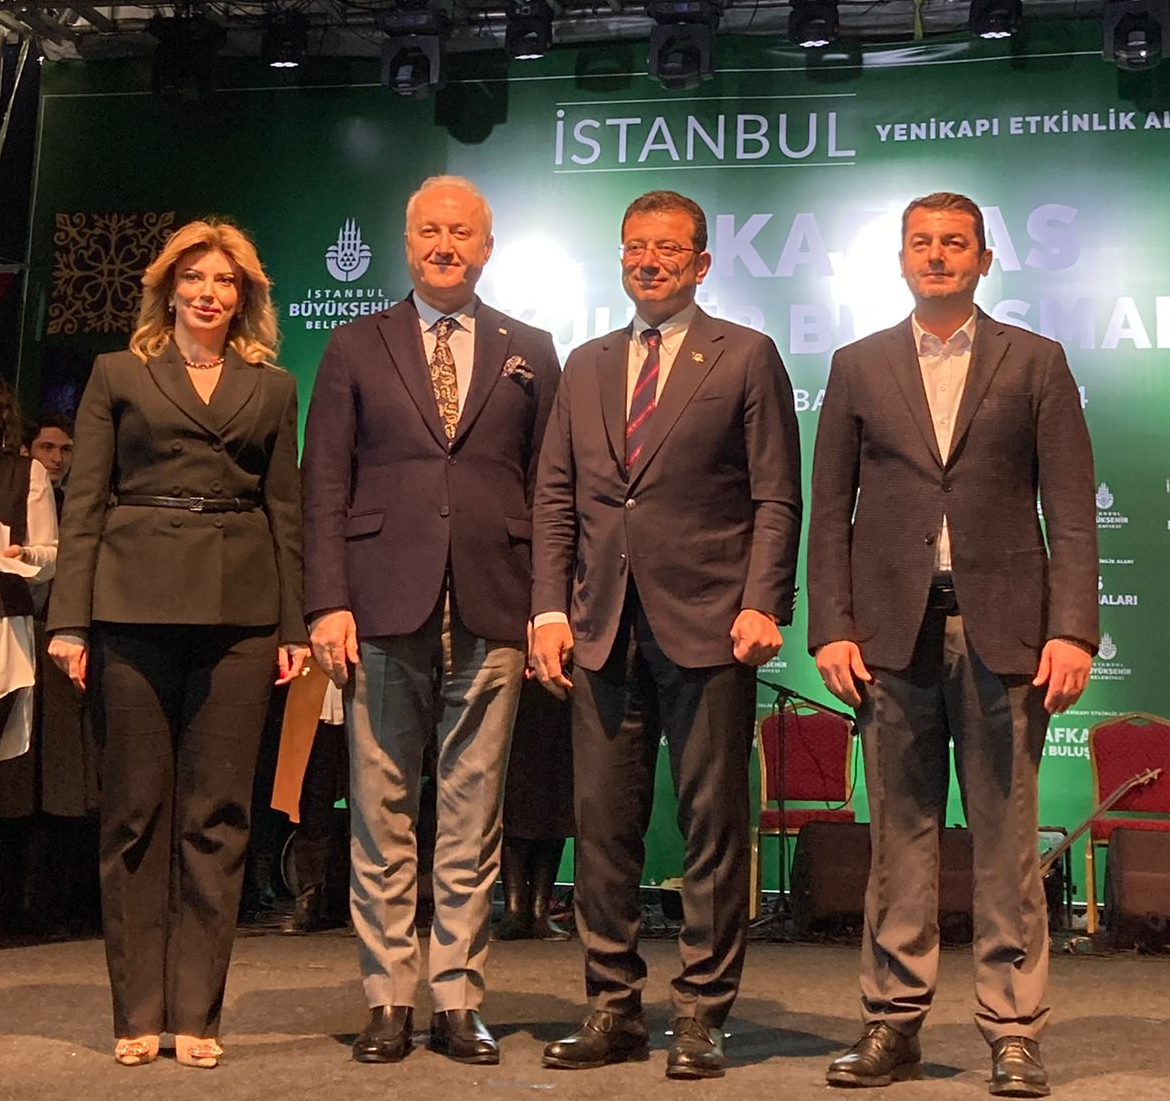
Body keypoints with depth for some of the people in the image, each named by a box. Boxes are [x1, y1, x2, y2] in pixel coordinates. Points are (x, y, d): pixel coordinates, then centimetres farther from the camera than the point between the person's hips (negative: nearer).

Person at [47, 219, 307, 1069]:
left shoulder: (273, 389, 14)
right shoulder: (117, 376, 11)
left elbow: (287, 511, 11)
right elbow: (84, 503, 5)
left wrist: (296, 626, 3)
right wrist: (70, 618, -5)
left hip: (239, 614, 1)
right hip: (135, 607, -1)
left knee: (217, 816, 1)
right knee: (137, 810, 2)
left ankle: (196, 1013, 9)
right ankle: (139, 1014, 11)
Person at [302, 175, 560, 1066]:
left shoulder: (531, 353, 13)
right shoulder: (356, 348, 12)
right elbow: (325, 486, 6)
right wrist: (328, 603, -4)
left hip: (492, 612, 0)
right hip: (383, 609, 0)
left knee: (474, 818, 3)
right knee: (382, 816, 3)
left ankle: (458, 1000, 12)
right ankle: (389, 1000, 13)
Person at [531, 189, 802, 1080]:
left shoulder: (746, 357, 4)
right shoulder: (586, 367, 17)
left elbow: (776, 497, -1)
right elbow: (556, 497, 14)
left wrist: (763, 605, -11)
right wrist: (551, 608, 4)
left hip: (707, 628, -4)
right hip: (602, 630, 4)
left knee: (713, 828, 1)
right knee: (603, 826, 7)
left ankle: (703, 1015, 12)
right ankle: (614, 1009, 18)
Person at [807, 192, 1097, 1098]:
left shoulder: (1034, 362, 8)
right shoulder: (859, 367, 11)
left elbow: (1071, 508, 2)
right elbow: (830, 509, 9)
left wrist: (1072, 629, -7)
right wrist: (831, 628, -1)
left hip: (1002, 627, -1)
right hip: (894, 628, 1)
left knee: (1006, 837, 2)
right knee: (900, 834, 6)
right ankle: (894, 1024, 14)